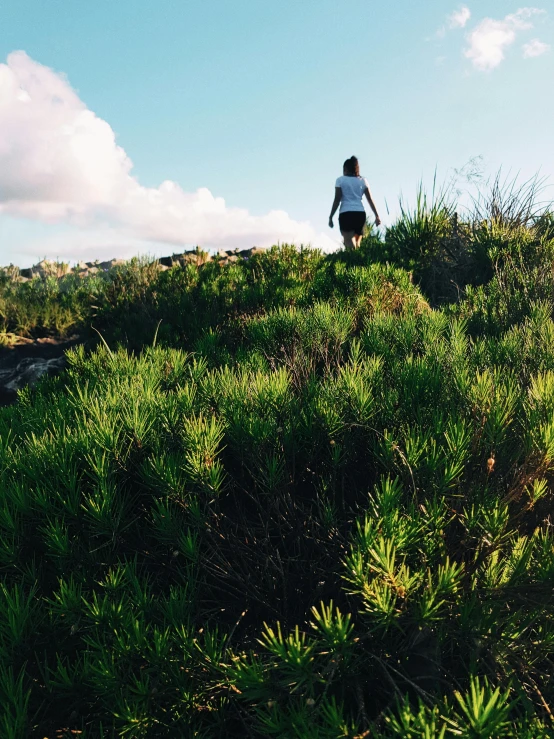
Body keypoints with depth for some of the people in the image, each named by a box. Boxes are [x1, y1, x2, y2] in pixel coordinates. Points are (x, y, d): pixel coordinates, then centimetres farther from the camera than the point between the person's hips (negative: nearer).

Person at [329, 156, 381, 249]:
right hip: (360, 213, 4)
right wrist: (377, 215, 9)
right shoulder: (363, 181, 15)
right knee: (357, 243, 14)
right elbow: (370, 199, 8)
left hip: (346, 214, -3)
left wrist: (330, 217, 2)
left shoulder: (340, 180, 7)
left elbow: (337, 200, -1)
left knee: (350, 244, -13)